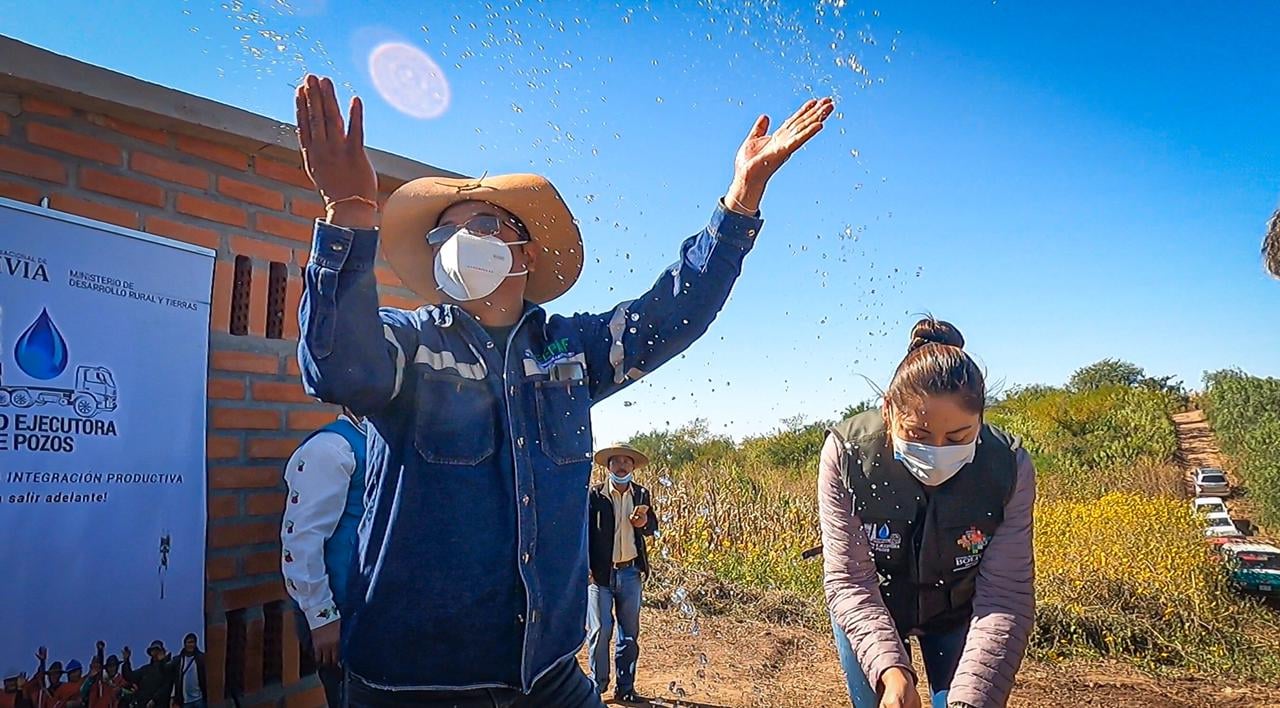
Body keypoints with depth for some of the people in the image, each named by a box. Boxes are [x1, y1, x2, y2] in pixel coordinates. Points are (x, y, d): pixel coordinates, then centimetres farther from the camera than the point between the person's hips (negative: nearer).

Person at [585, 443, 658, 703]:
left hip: (631, 572, 3)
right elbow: (583, 531, -6)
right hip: (600, 573, -3)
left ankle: (626, 687, 23)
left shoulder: (642, 494, 7)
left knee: (630, 632, 11)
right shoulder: (594, 495, -4)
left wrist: (643, 523, -14)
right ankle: (597, 686, 15)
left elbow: (652, 526, 11)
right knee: (599, 631, -1)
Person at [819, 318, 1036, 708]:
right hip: (867, 614, -1)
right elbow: (848, 582, -27)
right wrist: (889, 669, -41)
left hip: (959, 614, 1)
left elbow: (1005, 597, -26)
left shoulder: (1010, 467, -27)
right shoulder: (846, 454, -31)